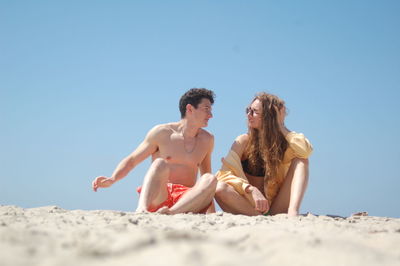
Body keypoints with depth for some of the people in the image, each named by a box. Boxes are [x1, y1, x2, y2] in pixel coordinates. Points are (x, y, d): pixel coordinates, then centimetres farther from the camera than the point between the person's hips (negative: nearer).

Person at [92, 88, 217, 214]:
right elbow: (131, 160, 6)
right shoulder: (162, 133, 4)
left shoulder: (207, 140, 14)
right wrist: (112, 179, -13)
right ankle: (142, 209, -55)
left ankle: (171, 212, -47)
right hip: (158, 197, -2)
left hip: (186, 200, 3)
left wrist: (211, 212, 12)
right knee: (160, 164, -32)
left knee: (210, 179, -28)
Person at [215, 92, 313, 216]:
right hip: (248, 204, -1)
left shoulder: (282, 142, 3)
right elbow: (226, 173, -14)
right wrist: (252, 190, -32)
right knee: (220, 188, -29)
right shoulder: (244, 141, 0)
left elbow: (306, 150, -20)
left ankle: (292, 212, -33)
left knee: (300, 160, -12)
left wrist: (280, 126, -7)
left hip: (274, 206, 1)